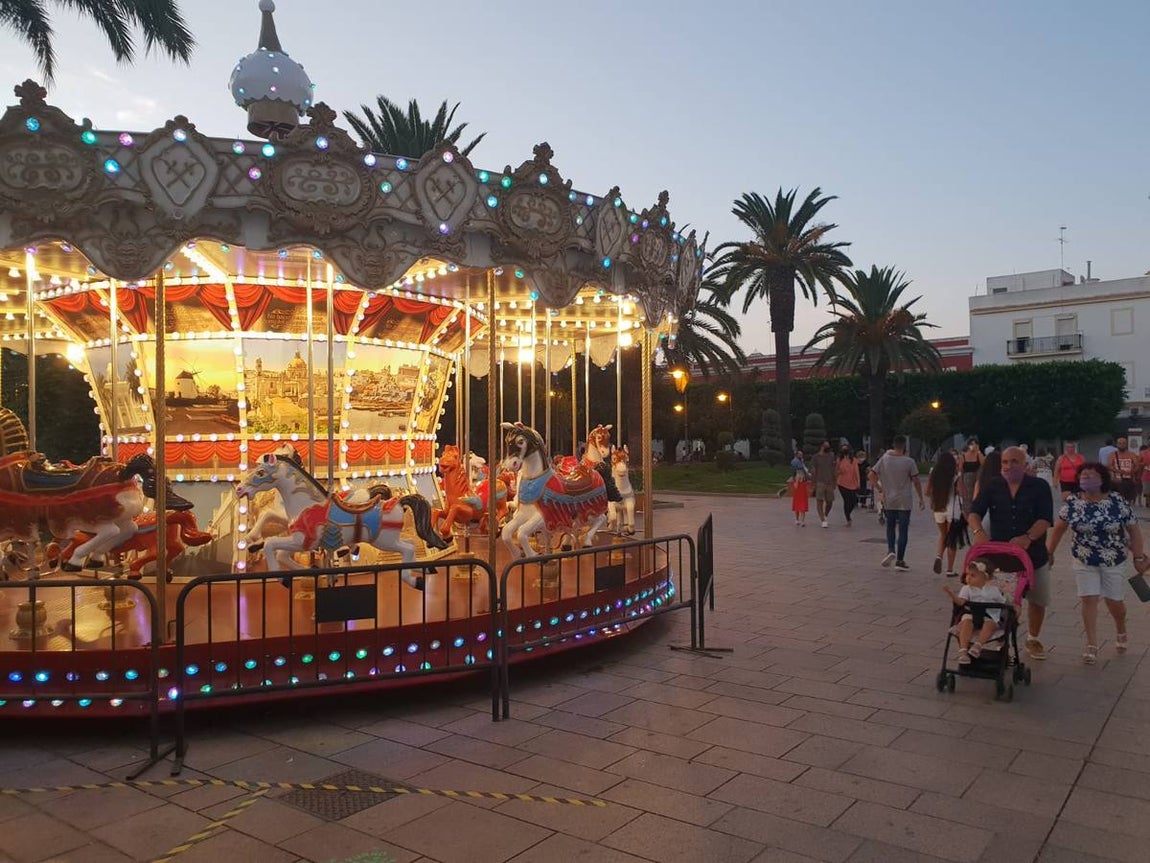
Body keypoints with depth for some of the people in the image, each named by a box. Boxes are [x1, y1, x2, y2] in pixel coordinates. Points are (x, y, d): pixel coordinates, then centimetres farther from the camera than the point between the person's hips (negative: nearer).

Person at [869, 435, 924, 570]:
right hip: (904, 502, -2)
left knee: (890, 526, 18)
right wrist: (921, 499, 4)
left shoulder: (884, 459, -2)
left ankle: (891, 550, -3)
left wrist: (878, 488, 10)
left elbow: (872, 475, -3)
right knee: (903, 530, 4)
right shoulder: (909, 462, -9)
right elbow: (916, 482, -6)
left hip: (888, 501, 2)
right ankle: (900, 560, 6)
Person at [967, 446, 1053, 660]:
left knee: (1038, 600, 14)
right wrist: (978, 531, -28)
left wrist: (1028, 537, -32)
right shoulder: (992, 486, 0)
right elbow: (974, 512, -7)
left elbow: (1045, 519, -15)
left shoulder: (1040, 487, -5)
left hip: (1034, 555, 0)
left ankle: (1033, 639, 35)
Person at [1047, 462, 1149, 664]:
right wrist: (1049, 552, 8)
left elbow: (1133, 530, -6)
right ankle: (1092, 646, 6)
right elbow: (1059, 528, 5)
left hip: (1113, 562, -1)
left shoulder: (1117, 501, -12)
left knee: (1114, 602, 11)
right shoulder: (1072, 503, -7)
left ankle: (1121, 632, 42)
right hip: (1084, 562, 1)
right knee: (1089, 601, -2)